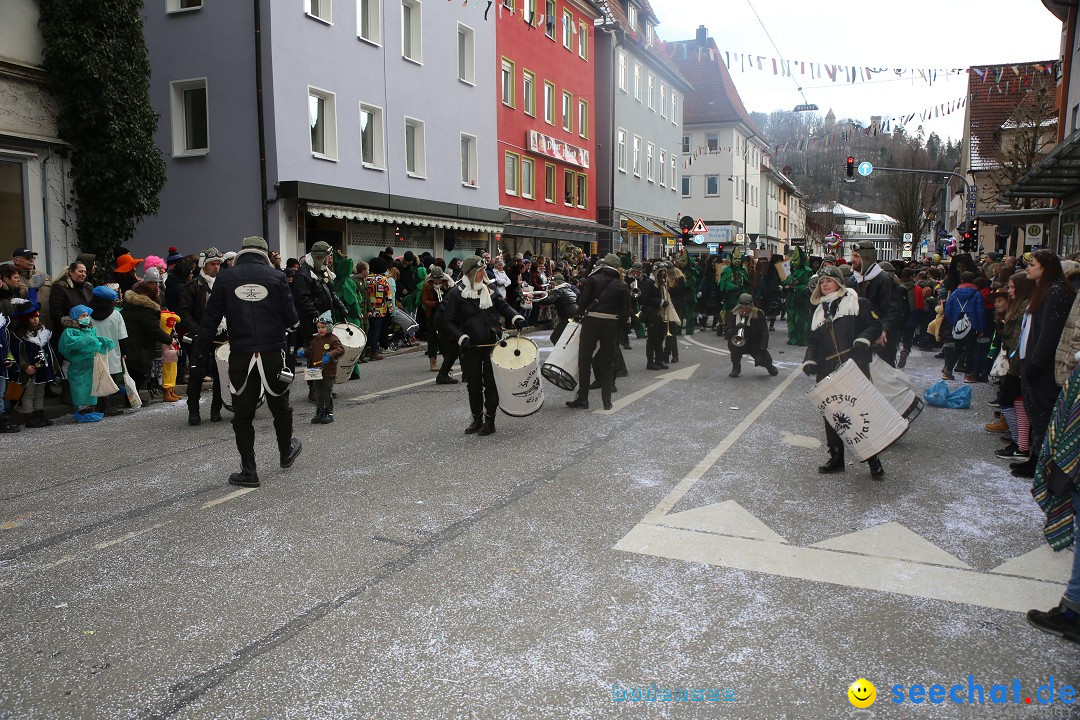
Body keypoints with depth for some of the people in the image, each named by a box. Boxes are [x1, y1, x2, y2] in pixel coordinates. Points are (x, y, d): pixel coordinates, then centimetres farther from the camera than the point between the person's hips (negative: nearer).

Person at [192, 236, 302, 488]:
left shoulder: (225, 279, 2)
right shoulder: (276, 277, -1)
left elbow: (210, 319, 1)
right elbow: (291, 318, -2)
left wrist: (200, 350, 8)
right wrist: (288, 325, 20)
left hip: (241, 354, 0)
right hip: (273, 353, 0)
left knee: (242, 414, 8)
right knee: (279, 405, 19)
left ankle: (249, 471, 9)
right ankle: (286, 451, 37)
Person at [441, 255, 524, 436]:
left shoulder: (489, 290, 6)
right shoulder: (456, 294, -6)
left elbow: (503, 306, 16)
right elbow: (447, 321, -6)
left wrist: (516, 318, -4)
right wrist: (461, 338, -18)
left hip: (491, 344, 2)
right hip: (470, 347, -2)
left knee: (491, 382, 1)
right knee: (474, 384, 8)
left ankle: (490, 420, 10)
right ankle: (476, 419, 24)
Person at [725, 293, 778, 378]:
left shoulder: (758, 314, -10)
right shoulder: (732, 314, -11)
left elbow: (764, 332, -9)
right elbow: (726, 333, -16)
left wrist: (763, 347, -22)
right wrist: (736, 329, -36)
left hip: (755, 345, 0)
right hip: (739, 345, 0)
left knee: (762, 360, -22)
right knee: (732, 343, -33)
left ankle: (769, 365, 20)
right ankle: (736, 368, -9)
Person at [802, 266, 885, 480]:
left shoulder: (857, 303, 5)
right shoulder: (819, 312, 21)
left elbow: (875, 324, -1)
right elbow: (813, 341, 21)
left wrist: (864, 338, -20)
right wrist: (810, 360, 5)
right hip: (827, 372, 5)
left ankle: (873, 459, 7)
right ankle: (836, 458, 18)